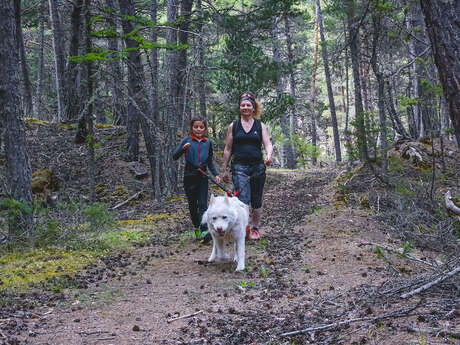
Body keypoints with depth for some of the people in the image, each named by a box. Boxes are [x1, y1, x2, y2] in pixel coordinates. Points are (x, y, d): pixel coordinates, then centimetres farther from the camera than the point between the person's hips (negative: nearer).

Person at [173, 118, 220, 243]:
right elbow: (174, 157, -9)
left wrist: (216, 174, 5)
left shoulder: (208, 142, 8)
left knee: (203, 204, -9)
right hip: (189, 176, -1)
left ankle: (204, 231, -18)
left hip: (202, 176, 1)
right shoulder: (187, 140, -1)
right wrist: (183, 148, -27)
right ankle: (197, 228, 22)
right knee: (192, 205, 7)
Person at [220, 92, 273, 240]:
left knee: (256, 200, 9)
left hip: (258, 166, 2)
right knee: (243, 199, -17)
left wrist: (268, 155, -24)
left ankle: (255, 228, 23)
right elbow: (227, 149, 9)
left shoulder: (260, 125, 8)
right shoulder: (233, 126, 7)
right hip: (239, 167, -1)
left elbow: (268, 144, -2)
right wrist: (224, 169, 8)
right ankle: (245, 226, -13)